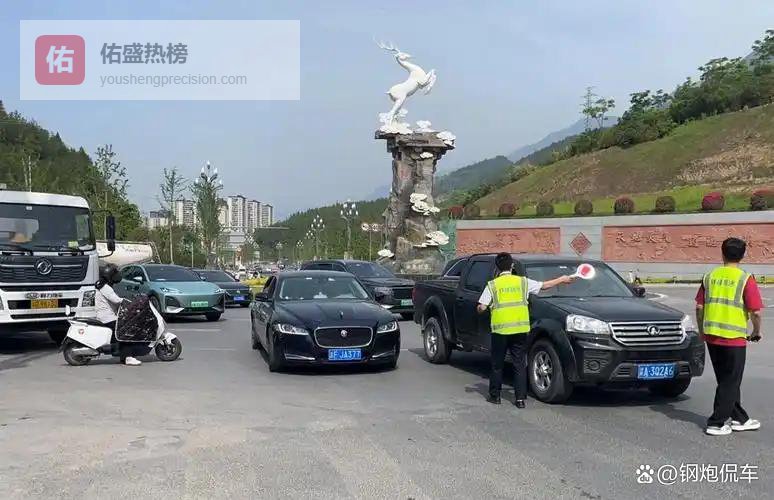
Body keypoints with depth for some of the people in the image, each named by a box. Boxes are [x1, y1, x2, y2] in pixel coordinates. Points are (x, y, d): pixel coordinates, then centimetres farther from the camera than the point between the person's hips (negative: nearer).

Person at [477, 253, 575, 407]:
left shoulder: (492, 285, -3)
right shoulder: (523, 282, 3)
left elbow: (481, 308, -8)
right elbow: (544, 286, 14)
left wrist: (479, 308, 16)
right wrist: (562, 279, 28)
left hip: (500, 329, -2)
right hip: (520, 329, 2)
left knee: (497, 364, 11)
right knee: (519, 364, 8)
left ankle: (494, 396, 17)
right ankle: (520, 398, 7)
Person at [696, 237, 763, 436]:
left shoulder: (710, 276, 4)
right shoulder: (745, 280, -9)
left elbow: (699, 307, 5)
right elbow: (756, 312, -12)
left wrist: (702, 331, 18)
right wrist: (756, 332, 6)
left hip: (712, 337, 5)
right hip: (734, 338, -5)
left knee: (727, 380, 16)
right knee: (730, 382, 5)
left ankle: (739, 419, 27)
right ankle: (716, 423, 6)